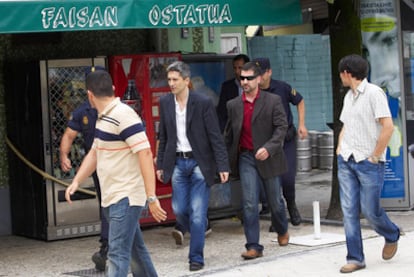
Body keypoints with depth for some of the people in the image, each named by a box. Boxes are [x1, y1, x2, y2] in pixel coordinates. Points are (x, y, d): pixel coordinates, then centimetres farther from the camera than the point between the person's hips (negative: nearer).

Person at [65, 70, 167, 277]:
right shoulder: (103, 118, 13)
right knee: (135, 250, 17)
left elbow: (145, 154, -22)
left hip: (126, 197, -9)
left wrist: (151, 197, -26)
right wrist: (76, 181, 11)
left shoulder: (123, 116, -17)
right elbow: (94, 153, 24)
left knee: (118, 253, -13)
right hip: (111, 198, 9)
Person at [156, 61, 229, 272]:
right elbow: (163, 136, 11)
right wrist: (160, 165, 9)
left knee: (197, 213, -5)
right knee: (179, 210, 5)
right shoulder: (165, 103, 3)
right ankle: (197, 235, 34)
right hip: (177, 162, 4)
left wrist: (223, 166, -13)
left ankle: (196, 257, 5)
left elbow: (215, 136, -9)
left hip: (199, 163, -4)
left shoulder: (203, 103, -10)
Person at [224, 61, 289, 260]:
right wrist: (226, 160, 9)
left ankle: (282, 231, 40)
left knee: (275, 201, 12)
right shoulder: (233, 105, 6)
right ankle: (253, 246, -5)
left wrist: (268, 148, -22)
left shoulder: (273, 101, -3)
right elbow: (228, 134, 13)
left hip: (268, 158, -2)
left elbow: (282, 127, -9)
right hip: (246, 158, 2)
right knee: (249, 204, -7)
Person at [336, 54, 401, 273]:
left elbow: (388, 127, -18)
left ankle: (392, 236, 29)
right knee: (349, 211, 2)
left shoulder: (373, 93, -12)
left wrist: (375, 156, -14)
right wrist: (340, 148, 12)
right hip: (346, 162, 7)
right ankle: (355, 258, 8)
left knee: (370, 210, -1)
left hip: (369, 163, -7)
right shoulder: (349, 96, 12)